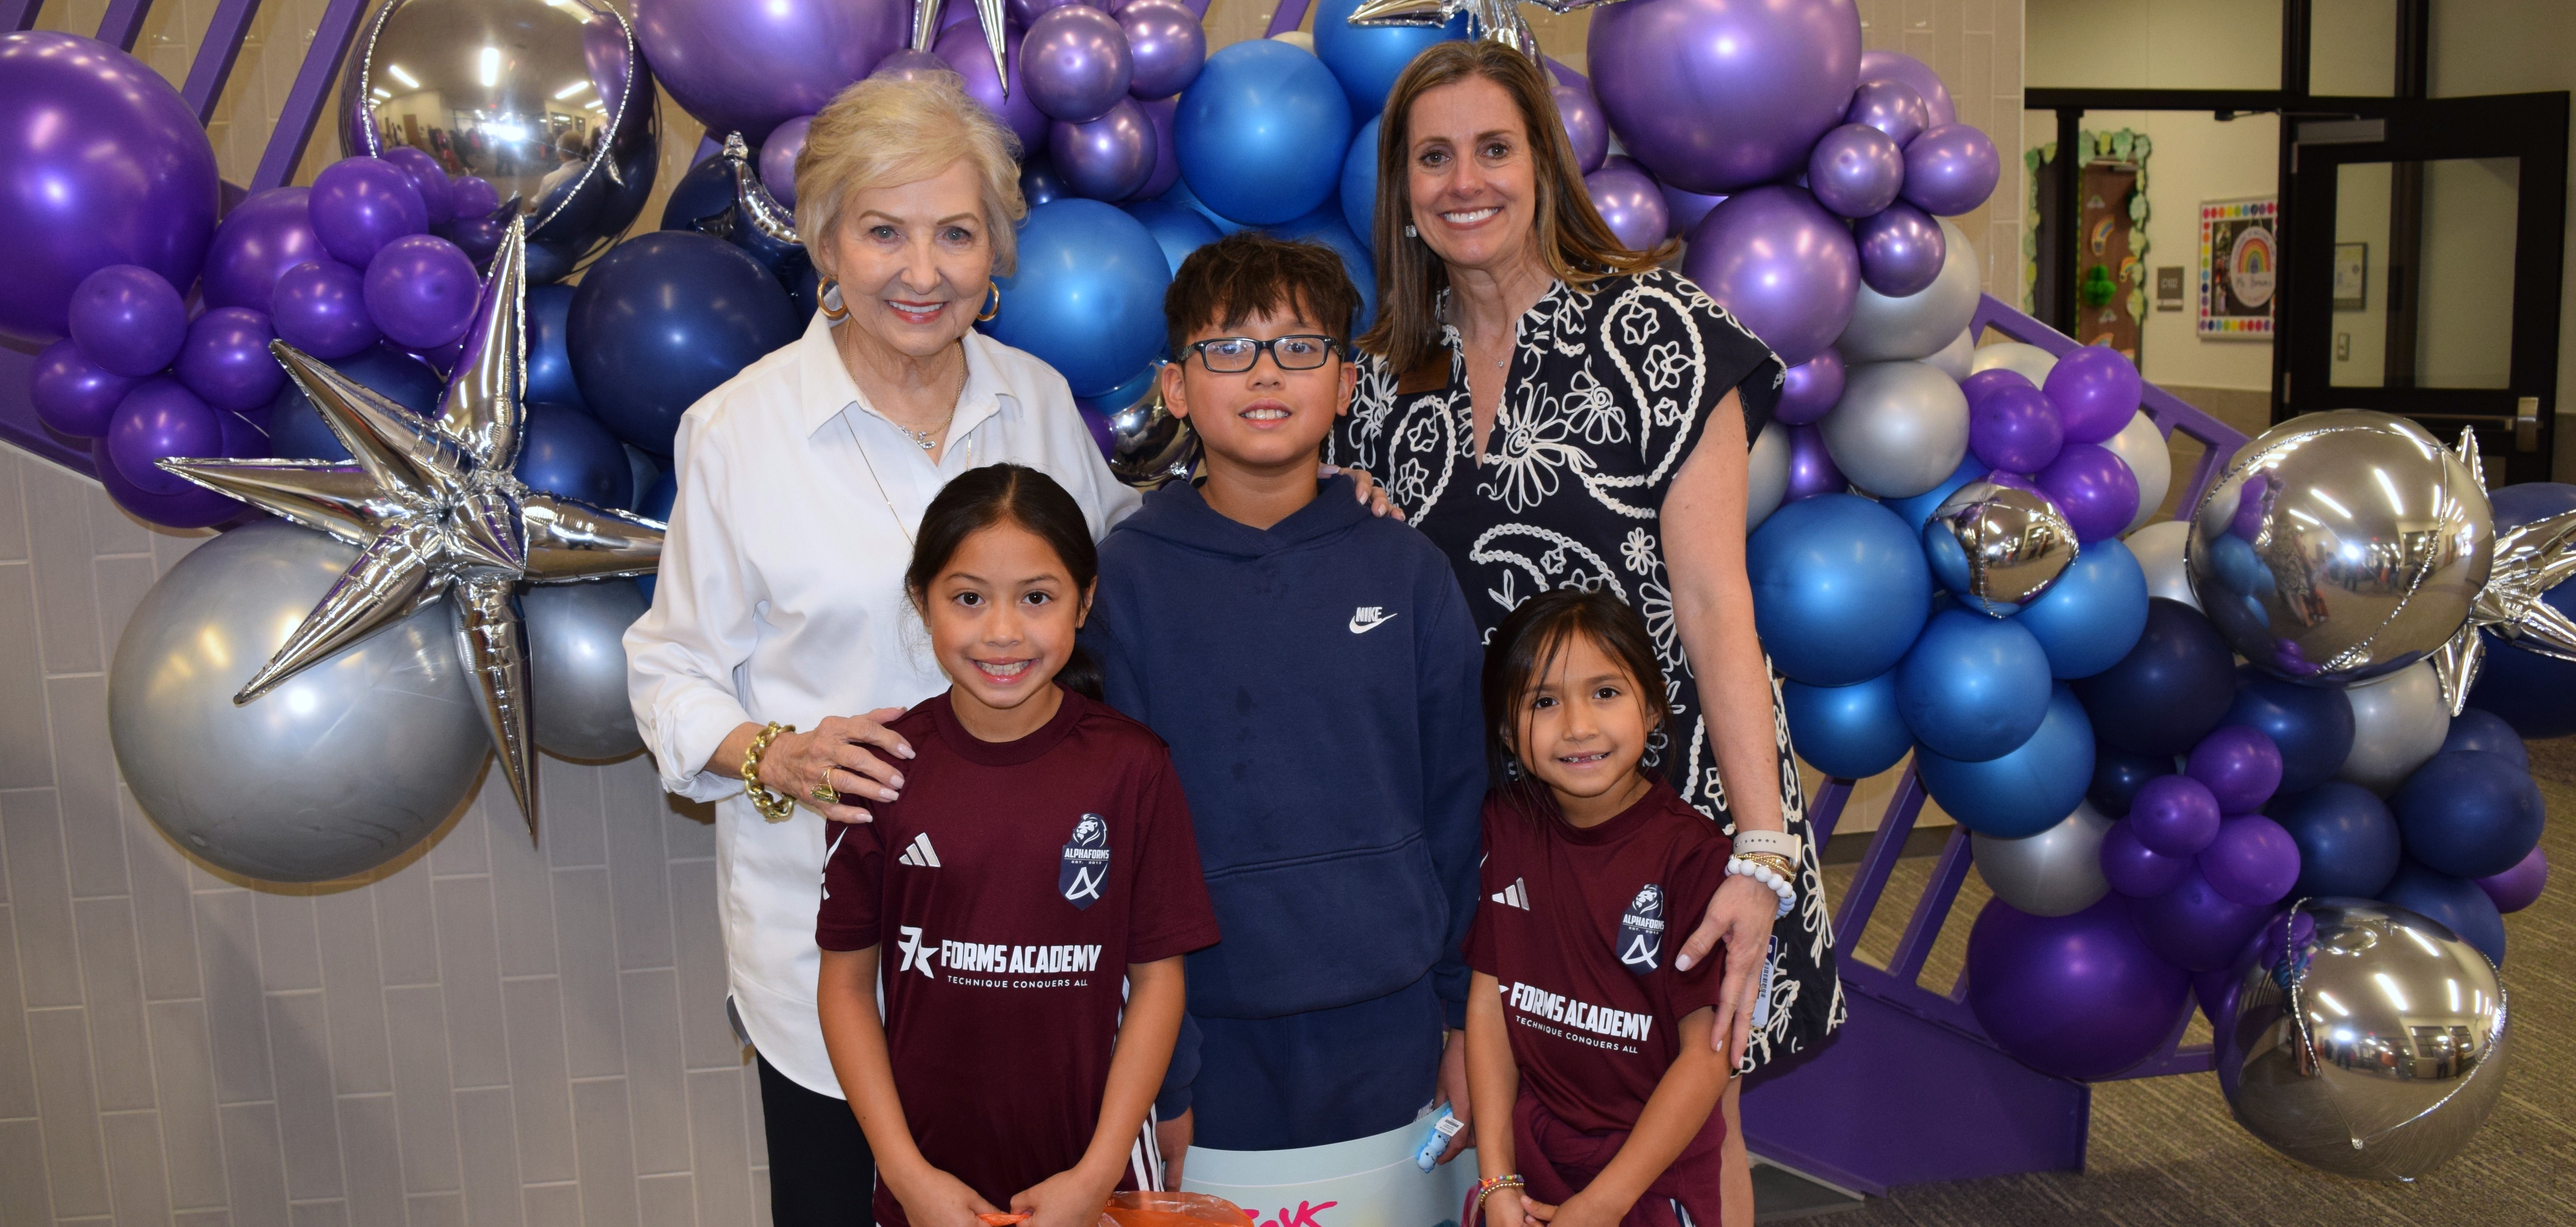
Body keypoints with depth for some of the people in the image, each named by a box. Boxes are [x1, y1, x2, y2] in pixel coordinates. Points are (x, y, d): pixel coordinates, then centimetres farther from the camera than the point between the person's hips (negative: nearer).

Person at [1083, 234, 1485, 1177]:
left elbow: (1457, 803, 4)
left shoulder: (1408, 572, -1)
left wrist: (1466, 1016, 6)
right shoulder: (1127, 579, -6)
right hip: (1212, 1025, -1)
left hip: (1388, 1022, 2)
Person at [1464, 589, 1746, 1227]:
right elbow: (1487, 996, -3)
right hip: (1530, 1145, 3)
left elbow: (1706, 1055, -16)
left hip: (1654, 1168, -3)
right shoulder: (1504, 826, -6)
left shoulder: (1691, 853, -18)